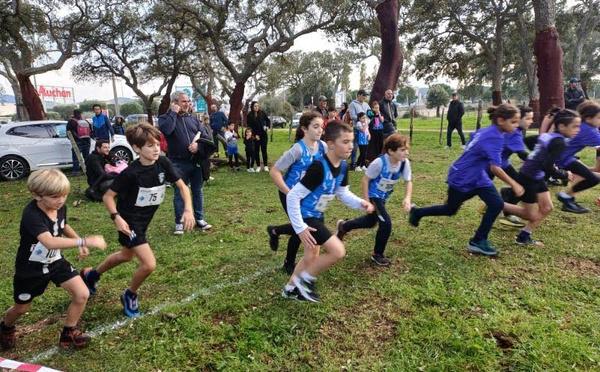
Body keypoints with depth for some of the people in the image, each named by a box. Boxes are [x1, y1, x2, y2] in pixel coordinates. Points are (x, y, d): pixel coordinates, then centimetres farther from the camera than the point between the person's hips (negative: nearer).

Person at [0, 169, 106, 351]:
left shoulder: (60, 207, -12)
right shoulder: (31, 214, -34)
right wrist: (84, 241, -58)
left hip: (56, 261, 5)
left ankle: (68, 334, 15)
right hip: (30, 268, -5)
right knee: (21, 308, 17)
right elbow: (50, 242, -50)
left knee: (82, 294, -8)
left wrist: (79, 243, -3)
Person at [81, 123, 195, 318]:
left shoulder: (163, 163, -13)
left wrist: (188, 210, -18)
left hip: (144, 220, 7)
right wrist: (117, 217, -30)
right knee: (149, 264, -14)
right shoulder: (131, 173, -26)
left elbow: (182, 186, -6)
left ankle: (91, 274, 55)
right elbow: (108, 196, -16)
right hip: (129, 222, -7)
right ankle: (130, 295, 17)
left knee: (126, 256, 28)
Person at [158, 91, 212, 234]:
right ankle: (179, 223, 14)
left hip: (197, 161, 4)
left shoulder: (193, 118, 12)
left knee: (198, 191, 12)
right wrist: (173, 113, -13)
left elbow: (207, 135, 8)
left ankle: (199, 219, 24)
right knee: (179, 193, 3)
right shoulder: (166, 117, 0)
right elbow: (166, 130, -24)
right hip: (179, 163, -4)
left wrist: (198, 144, -12)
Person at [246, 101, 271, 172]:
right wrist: (255, 135, -10)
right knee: (256, 151, 4)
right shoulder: (250, 115, -3)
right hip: (255, 136, 0)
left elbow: (268, 120, 10)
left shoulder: (262, 113, -1)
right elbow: (249, 126, -3)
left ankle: (265, 165, 11)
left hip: (263, 135, 1)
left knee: (264, 150, 3)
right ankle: (258, 166, 12)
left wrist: (268, 126, -10)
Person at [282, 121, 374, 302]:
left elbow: (343, 193, 10)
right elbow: (293, 197, -26)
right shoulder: (318, 167, -30)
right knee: (338, 251, -15)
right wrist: (300, 228, -24)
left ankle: (291, 288, 42)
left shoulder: (343, 166, -4)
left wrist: (361, 203, -8)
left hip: (317, 216, 9)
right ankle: (304, 280, 6)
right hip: (306, 216, -9)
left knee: (312, 257, 22)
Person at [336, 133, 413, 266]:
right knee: (386, 223, -15)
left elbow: (409, 181, -5)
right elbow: (365, 180, -21)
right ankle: (377, 255, 8)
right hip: (373, 196, -7)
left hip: (383, 197, 7)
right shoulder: (379, 162, -31)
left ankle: (344, 226, 48)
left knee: (371, 222, 22)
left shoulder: (404, 162, -17)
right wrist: (366, 201, -19)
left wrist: (407, 198, -22)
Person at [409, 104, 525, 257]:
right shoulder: (494, 138, -28)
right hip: (461, 179, -8)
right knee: (450, 210, 12)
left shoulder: (486, 131, -1)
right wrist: (514, 185, -24)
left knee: (497, 204, -4)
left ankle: (478, 241, 8)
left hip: (476, 177, 8)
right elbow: (495, 168, -31)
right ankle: (417, 212, 34)